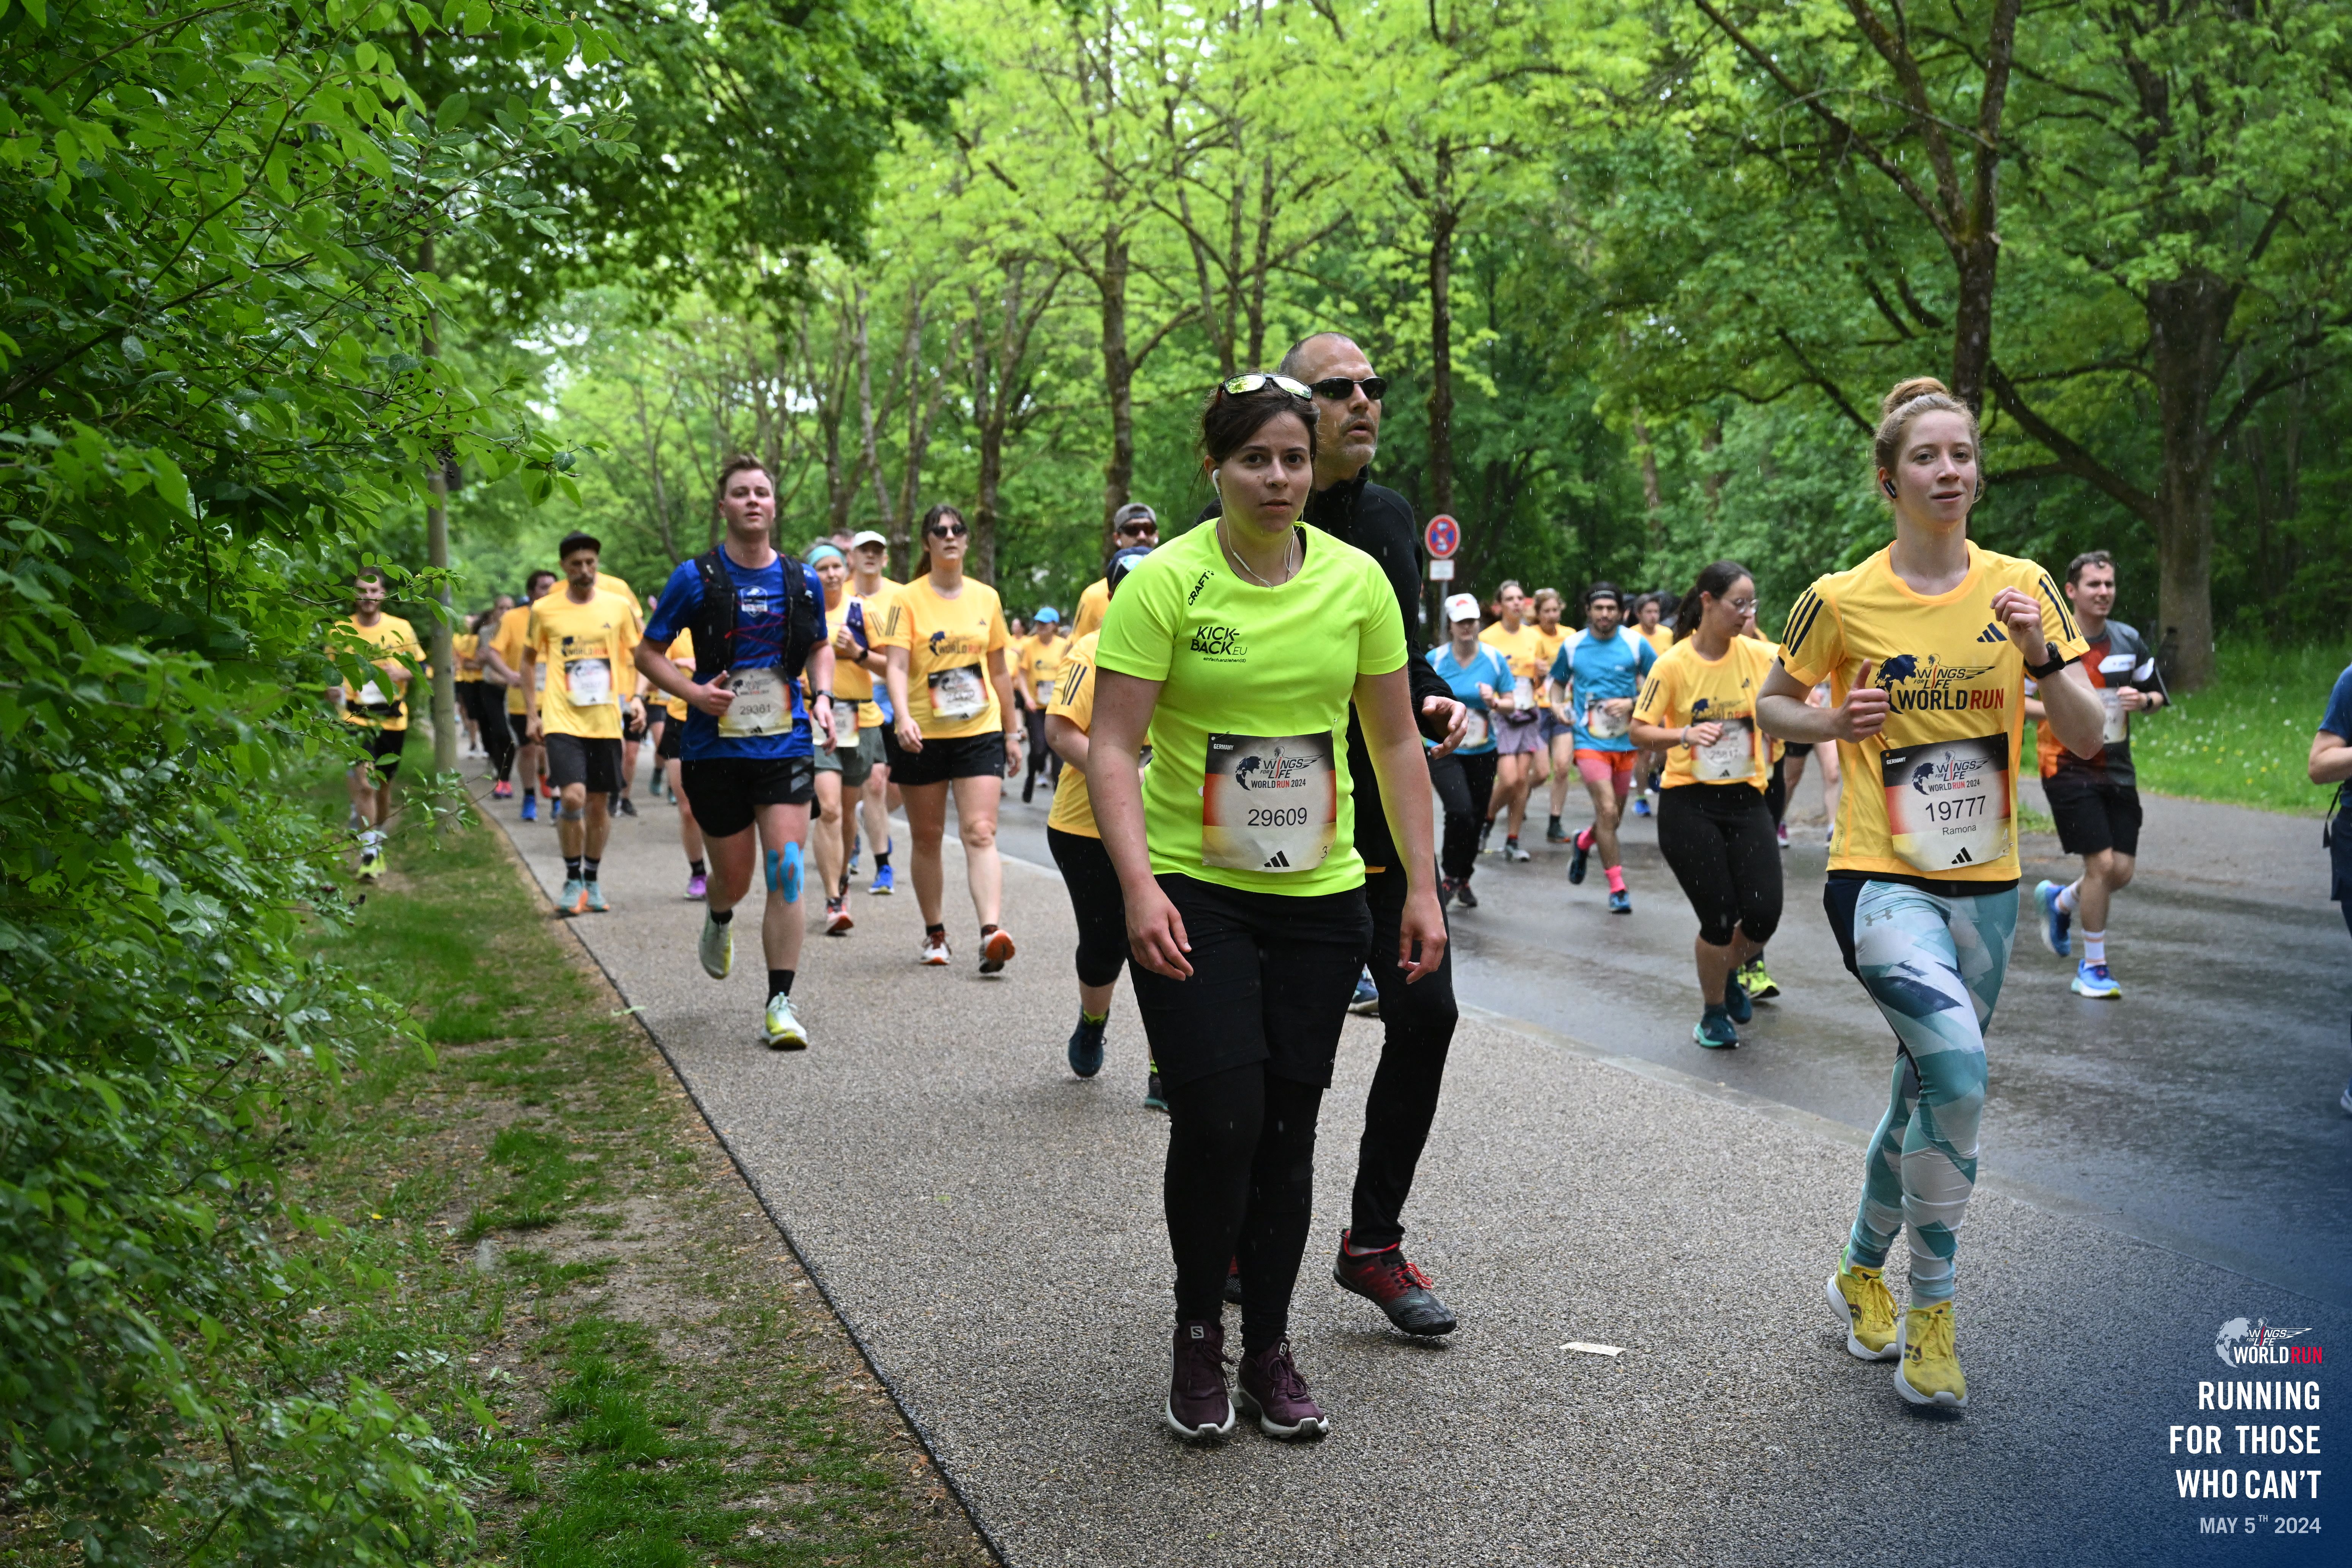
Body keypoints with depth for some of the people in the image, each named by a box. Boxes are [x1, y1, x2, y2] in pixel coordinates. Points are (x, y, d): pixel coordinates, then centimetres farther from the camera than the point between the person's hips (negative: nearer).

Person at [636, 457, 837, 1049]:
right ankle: (718, 922, 48)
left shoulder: (802, 581, 4)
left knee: (786, 871, -12)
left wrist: (822, 697, 3)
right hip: (715, 749, -1)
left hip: (786, 746, 1)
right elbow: (649, 653, 3)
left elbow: (820, 647, 21)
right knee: (733, 879, 10)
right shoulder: (695, 578, -3)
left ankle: (781, 1002, -6)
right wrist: (695, 693, -14)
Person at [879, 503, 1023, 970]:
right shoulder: (908, 599, -2)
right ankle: (935, 933, 22)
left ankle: (991, 932, -24)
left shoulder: (986, 598, 8)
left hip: (980, 732, 1)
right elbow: (897, 665, -12)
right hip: (922, 737, -1)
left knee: (980, 832, -12)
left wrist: (1012, 731, 15)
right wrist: (903, 717, -29)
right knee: (927, 837, 9)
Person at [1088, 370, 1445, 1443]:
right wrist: (1139, 888, -25)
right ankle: (1198, 1335, 14)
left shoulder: (1357, 580, 1)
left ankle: (1270, 1352, 23)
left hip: (1319, 896, 3)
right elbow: (1112, 749, -13)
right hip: (1193, 892, -3)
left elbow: (1395, 742, 7)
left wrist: (1423, 888, 3)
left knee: (1288, 1127, 8)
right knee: (1219, 1118, -11)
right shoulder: (1166, 582, -10)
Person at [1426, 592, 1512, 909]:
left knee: (1476, 819, 11)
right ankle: (1450, 876, 0)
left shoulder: (1494, 659, -1)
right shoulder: (1434, 660, -5)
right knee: (1460, 811, -22)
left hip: (1482, 751, 3)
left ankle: (1464, 880, 34)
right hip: (1443, 749, -3)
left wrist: (1495, 702, -16)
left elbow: (1510, 702, 4)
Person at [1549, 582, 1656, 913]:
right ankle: (1618, 888, -6)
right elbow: (1558, 682, 17)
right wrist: (1557, 705, -3)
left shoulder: (1636, 645, -3)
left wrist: (1633, 703, -14)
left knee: (1613, 817, 14)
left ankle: (1583, 842, 48)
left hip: (1625, 742, 2)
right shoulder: (1572, 647, 1)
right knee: (1607, 811, -15)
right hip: (1589, 740, -2)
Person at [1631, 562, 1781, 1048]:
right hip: (1688, 803, -3)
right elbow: (1640, 733, -6)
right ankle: (1713, 1012, 23)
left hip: (1745, 800, 4)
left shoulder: (1758, 655, 1)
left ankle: (1724, 972, 31)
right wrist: (1684, 734, -22)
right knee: (1720, 918, -4)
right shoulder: (1673, 664, -8)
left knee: (1763, 916, -4)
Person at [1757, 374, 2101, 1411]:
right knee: (1956, 1069, -25)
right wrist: (1833, 722, -11)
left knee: (1927, 1095, 14)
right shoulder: (1842, 600, -5)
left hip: (1984, 886, 4)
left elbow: (2088, 737, 1)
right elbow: (1772, 705, 9)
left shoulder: (2021, 587, 2)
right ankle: (1930, 1316, -10)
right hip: (1881, 880, -4)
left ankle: (1860, 1275, 38)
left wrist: (2041, 651, -16)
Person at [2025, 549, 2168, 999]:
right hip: (2067, 767, -5)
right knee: (2101, 864, -12)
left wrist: (2142, 700, -8)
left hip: (2118, 771, 5)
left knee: (2123, 871, 2)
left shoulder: (2130, 641, 5)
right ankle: (2092, 968, 5)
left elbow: (2158, 695, 16)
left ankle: (2058, 902, 34)